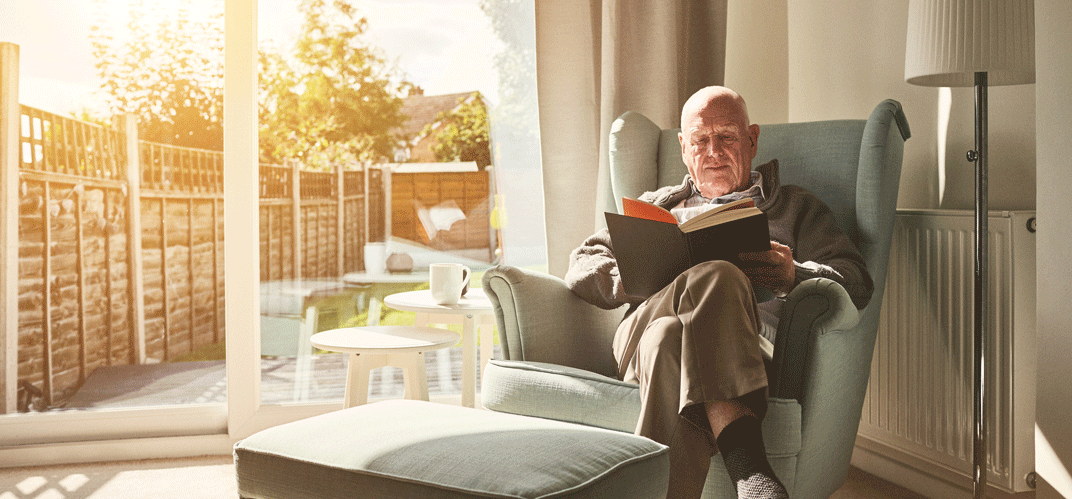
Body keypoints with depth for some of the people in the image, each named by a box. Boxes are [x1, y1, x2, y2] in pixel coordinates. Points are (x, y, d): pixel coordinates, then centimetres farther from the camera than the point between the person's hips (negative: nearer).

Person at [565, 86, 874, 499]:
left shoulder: (795, 208, 30)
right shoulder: (657, 206, 35)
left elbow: (856, 282, 14)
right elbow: (582, 265, 23)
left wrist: (795, 275, -10)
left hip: (752, 345, -1)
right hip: (643, 330, 1)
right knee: (715, 277, -36)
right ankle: (745, 460, -49)